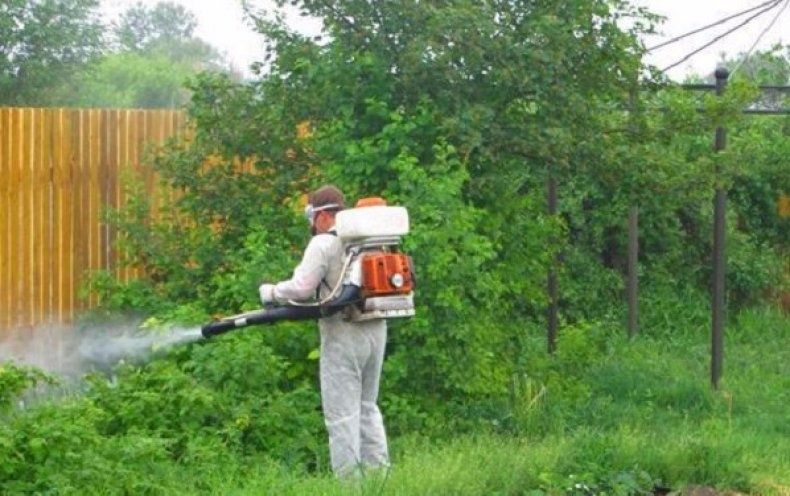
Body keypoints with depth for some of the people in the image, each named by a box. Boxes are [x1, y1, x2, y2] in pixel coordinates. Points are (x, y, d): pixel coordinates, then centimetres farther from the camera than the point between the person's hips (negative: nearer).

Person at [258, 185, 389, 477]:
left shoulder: (323, 244, -10)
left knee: (342, 412, -2)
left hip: (344, 335, -7)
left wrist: (271, 292, 3)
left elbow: (301, 287, -16)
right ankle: (379, 472, 15)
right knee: (367, 407, 17)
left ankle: (349, 478, -3)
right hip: (376, 329, 7)